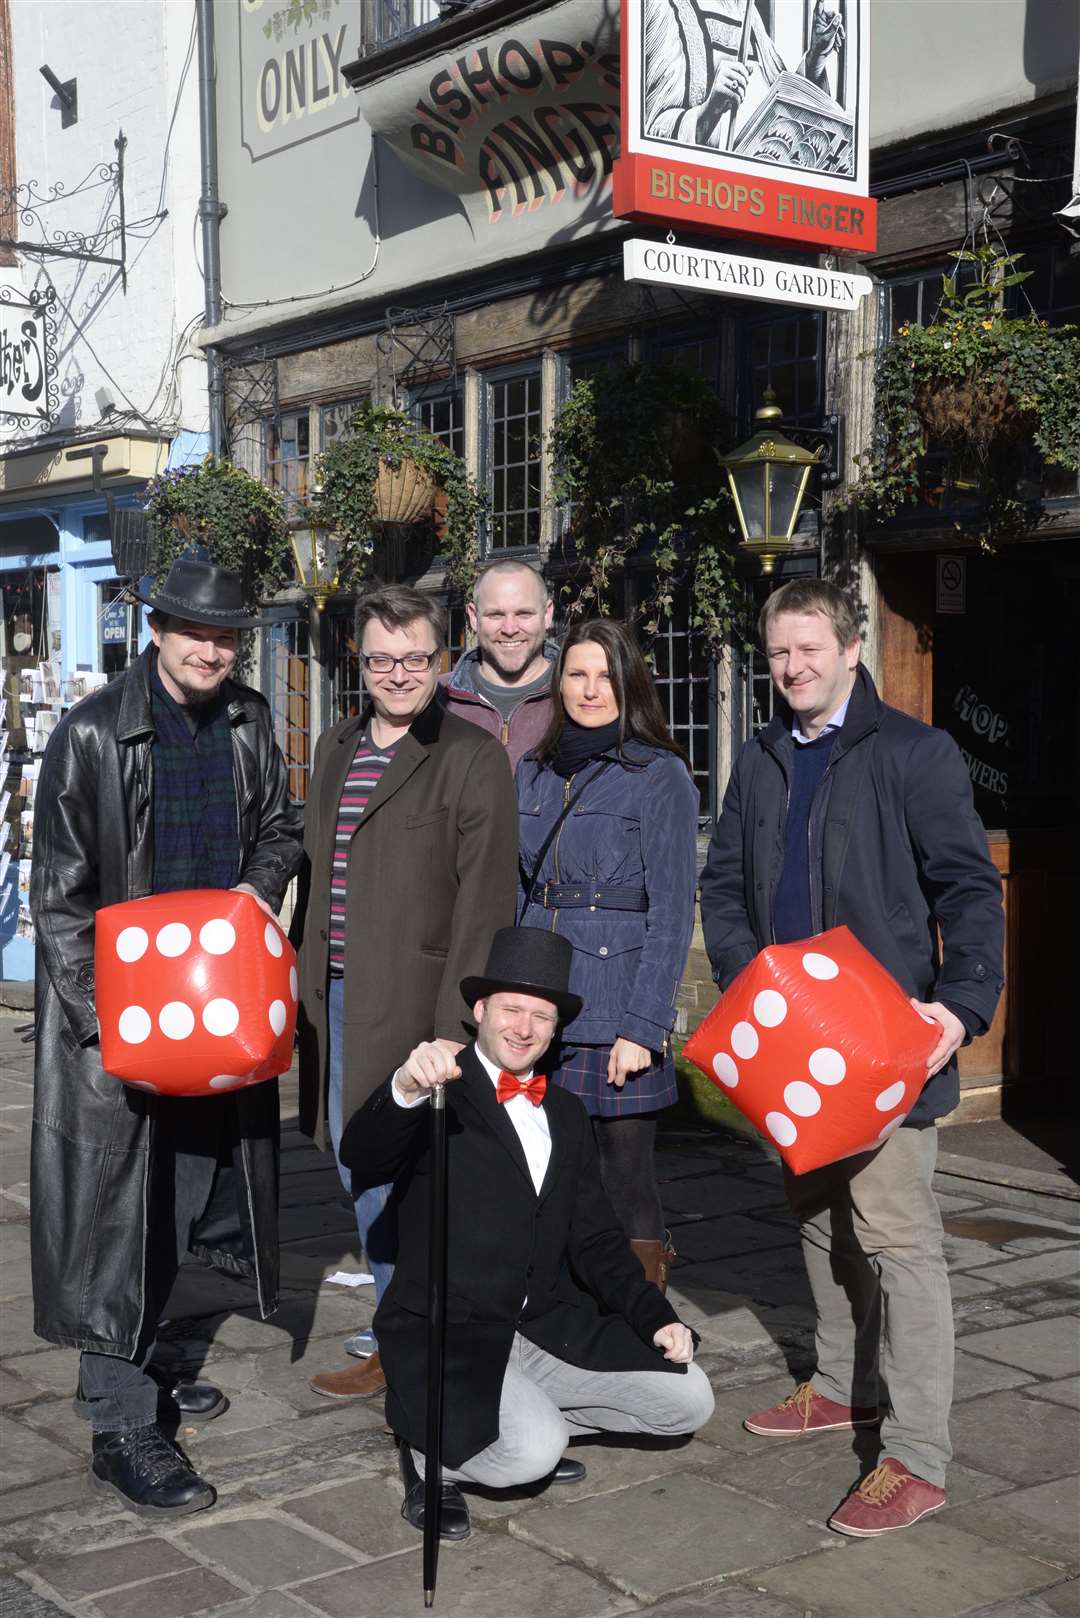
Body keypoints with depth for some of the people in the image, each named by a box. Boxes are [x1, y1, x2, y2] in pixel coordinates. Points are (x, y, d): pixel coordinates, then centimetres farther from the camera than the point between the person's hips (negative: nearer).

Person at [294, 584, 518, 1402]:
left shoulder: (473, 759, -8)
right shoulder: (337, 749, 14)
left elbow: (484, 902, -12)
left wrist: (455, 1023, -17)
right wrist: (304, 978, 12)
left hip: (411, 999, -7)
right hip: (336, 995, 7)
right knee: (357, 1161, 13)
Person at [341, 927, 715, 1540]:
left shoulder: (566, 1114, 14)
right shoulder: (441, 1096, -7)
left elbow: (595, 1238, 15)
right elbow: (362, 1157, -28)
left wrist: (658, 1318, 0)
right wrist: (406, 1089, -49)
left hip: (550, 1328, 7)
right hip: (447, 1339, -7)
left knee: (689, 1398, -3)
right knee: (531, 1452, -30)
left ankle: (530, 1422, 12)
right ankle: (433, 1455, 2)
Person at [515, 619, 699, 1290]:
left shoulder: (661, 776, -4)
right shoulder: (534, 773, 12)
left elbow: (672, 912, -8)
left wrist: (643, 1025, -14)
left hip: (616, 1023, -5)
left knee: (627, 1179, 1)